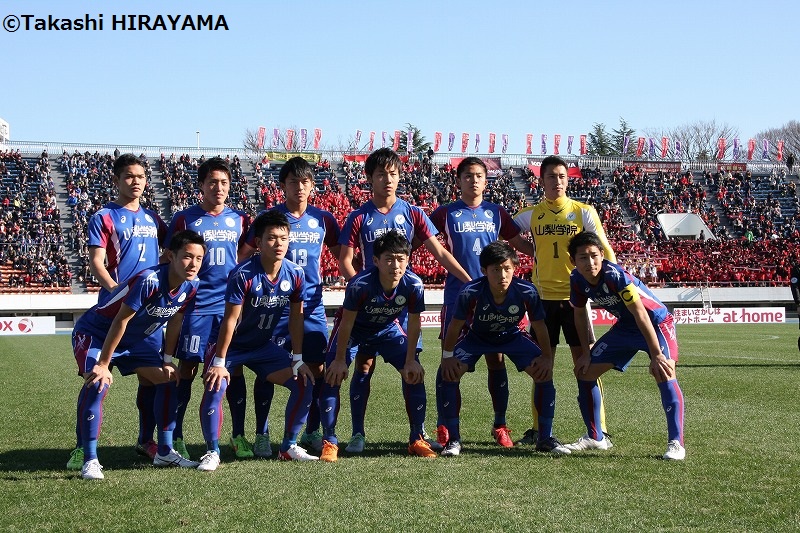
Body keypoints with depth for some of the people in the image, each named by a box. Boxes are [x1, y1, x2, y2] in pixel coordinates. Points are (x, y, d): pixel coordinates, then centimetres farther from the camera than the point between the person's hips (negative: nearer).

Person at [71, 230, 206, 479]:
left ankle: (165, 451, 13)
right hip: (96, 332, -7)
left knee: (168, 379, 1)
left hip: (139, 337, 8)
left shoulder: (191, 286, -13)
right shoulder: (148, 281, -36)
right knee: (98, 383, -27)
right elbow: (120, 321, -30)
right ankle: (90, 461, -19)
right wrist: (103, 364, -25)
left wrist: (167, 361, 5)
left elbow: (174, 322, 2)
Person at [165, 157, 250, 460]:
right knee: (187, 368, -2)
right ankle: (175, 436, 5)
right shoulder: (184, 219, 0)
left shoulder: (239, 220, 10)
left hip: (231, 306, 3)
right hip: (196, 306, -3)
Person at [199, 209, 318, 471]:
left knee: (304, 383, -5)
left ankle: (289, 447, 9)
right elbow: (231, 319, -23)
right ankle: (212, 452, -9)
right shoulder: (243, 275, -25)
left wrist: (298, 360, -1)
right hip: (232, 346, -5)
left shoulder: (295, 274, -10)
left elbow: (296, 317, -1)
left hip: (264, 346, 5)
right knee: (215, 386, -27)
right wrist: (219, 361, -22)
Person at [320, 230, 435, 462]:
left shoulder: (413, 285, -28)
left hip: (388, 329, 2)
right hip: (354, 329, -2)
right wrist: (340, 360, -16)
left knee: (415, 373, -9)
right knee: (332, 375, -17)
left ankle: (417, 440, 5)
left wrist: (411, 361, -9)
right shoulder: (360, 284, -37)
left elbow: (414, 324, -13)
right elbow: (347, 323, -23)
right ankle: (329, 442, -3)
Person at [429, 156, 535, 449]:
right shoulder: (446, 213, 2)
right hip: (457, 296, -2)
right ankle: (443, 426, 9)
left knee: (496, 359, 4)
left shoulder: (497, 213, 9)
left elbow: (519, 243, 15)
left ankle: (500, 425, 13)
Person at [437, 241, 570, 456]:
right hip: (475, 336, -1)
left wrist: (547, 357, -14)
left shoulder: (527, 292, -32)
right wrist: (448, 356, -15)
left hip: (513, 336, 1)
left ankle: (546, 438, 0)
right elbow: (455, 326, -19)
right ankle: (453, 439, -6)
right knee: (448, 372, -21)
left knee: (544, 372, -16)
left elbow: (539, 326, -15)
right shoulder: (470, 293, -36)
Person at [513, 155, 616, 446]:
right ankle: (538, 428, 16)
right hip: (543, 297, 2)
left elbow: (604, 251, 2)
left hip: (576, 296, -2)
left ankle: (598, 429, 5)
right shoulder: (530, 214, 5)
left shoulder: (584, 211, 2)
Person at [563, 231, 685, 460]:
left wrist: (656, 355, -34)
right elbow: (580, 313, 4)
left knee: (664, 373, -29)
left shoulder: (616, 276, -33)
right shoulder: (577, 280, -13)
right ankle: (595, 438, 16)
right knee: (584, 371, 3)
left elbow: (641, 314, -33)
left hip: (656, 322, -7)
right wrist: (586, 353, 4)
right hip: (625, 327, 7)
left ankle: (676, 443, -24)